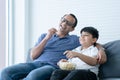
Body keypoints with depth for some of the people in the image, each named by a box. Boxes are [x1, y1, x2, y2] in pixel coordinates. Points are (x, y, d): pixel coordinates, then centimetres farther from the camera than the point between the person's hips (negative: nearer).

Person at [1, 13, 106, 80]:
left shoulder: (74, 40, 21)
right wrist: (47, 38, 4)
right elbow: (33, 56, 13)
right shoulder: (44, 36, 25)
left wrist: (101, 50, -2)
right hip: (36, 63, 3)